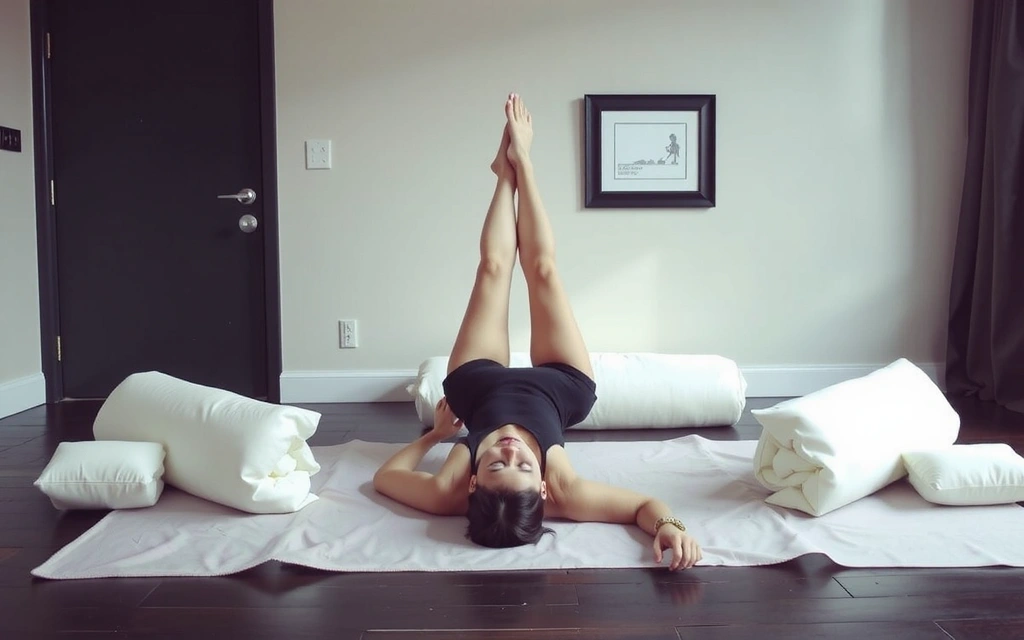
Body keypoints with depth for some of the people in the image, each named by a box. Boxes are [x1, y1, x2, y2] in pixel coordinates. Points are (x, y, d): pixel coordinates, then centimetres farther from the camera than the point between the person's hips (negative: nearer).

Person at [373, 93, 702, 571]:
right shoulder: (563, 494, -45)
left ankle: (508, 172, 39)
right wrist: (670, 526, -56)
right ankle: (519, 162, 35)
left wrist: (434, 433, -15)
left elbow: (383, 475, -24)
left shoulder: (450, 496, -42)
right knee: (542, 269, 7)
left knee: (495, 269, 9)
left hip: (480, 386, 1)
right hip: (560, 386, 0)